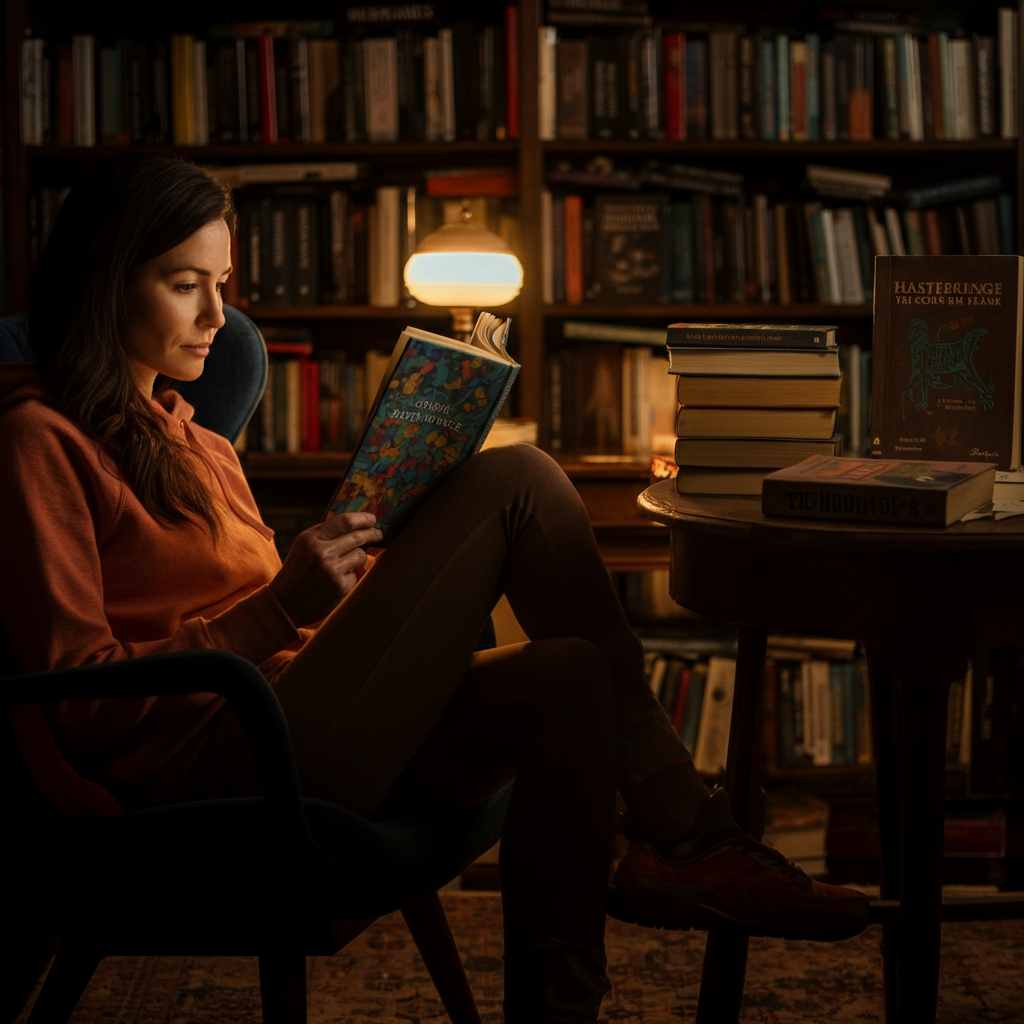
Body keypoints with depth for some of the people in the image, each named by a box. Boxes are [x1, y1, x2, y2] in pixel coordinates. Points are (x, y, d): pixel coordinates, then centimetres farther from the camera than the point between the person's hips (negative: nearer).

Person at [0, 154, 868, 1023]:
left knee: (571, 678, -20)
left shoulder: (192, 445, 26)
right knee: (516, 480, -13)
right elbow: (79, 704, -11)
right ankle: (684, 837, -7)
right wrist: (282, 608, -18)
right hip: (212, 764, -9)